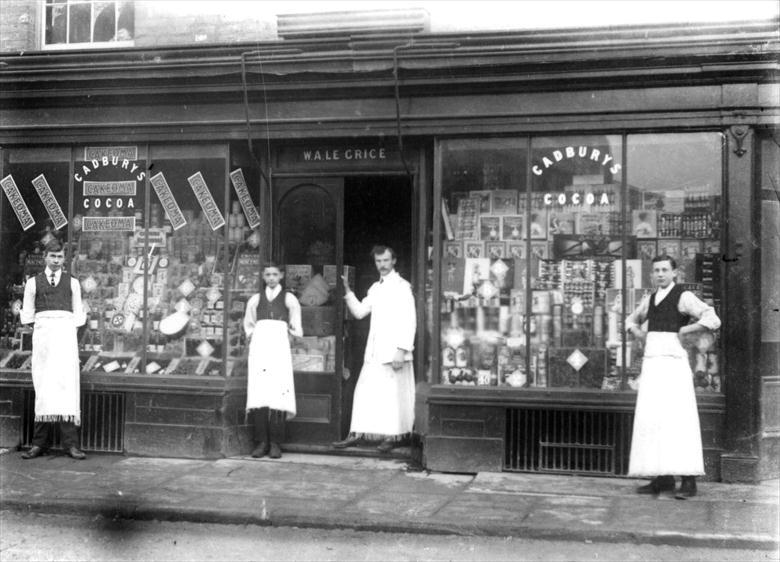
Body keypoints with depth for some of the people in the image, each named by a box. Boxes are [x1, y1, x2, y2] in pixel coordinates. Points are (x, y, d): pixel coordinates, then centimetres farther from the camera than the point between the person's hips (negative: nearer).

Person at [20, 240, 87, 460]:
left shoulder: (72, 282, 15)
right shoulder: (33, 283, 14)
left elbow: (79, 314, 15)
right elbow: (27, 316, 16)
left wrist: (71, 329, 3)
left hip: (65, 332, 0)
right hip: (42, 333, 0)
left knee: (67, 383, -10)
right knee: (42, 387, -3)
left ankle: (70, 443, -12)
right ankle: (40, 443, 0)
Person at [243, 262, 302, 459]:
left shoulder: (288, 299, 11)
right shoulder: (256, 299, 18)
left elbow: (296, 328, 13)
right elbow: (248, 323, 27)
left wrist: (293, 330, -4)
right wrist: (251, 334, 12)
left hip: (279, 345, -2)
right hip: (259, 345, 2)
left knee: (278, 393, -10)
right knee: (258, 393, -7)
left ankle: (275, 443, -8)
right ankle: (261, 442, -4)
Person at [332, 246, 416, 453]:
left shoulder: (402, 286, -7)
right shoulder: (375, 288, 17)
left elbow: (409, 321, -12)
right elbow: (359, 311, 16)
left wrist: (401, 350, -18)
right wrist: (348, 291, 4)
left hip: (393, 351, -7)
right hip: (374, 351, 7)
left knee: (394, 395, -1)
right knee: (365, 391, 6)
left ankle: (395, 436, 8)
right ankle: (357, 434, 11)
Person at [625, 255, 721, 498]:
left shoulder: (684, 297, -3)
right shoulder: (651, 299, 18)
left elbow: (713, 320, -16)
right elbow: (631, 320, 35)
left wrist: (684, 331, -12)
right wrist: (637, 332, 13)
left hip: (674, 362, -7)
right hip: (651, 364, 7)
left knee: (679, 417, -12)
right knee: (651, 419, 3)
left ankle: (688, 480, -11)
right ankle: (663, 478, 8)